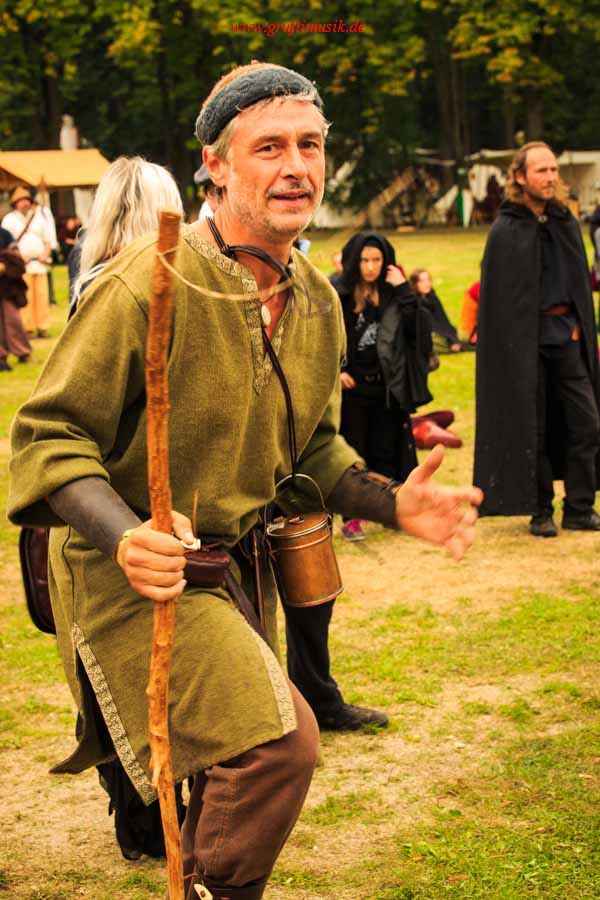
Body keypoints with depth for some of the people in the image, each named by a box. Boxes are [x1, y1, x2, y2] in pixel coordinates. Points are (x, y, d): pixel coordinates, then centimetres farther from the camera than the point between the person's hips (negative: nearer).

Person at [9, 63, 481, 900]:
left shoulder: (317, 301, 3)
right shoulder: (148, 283, -23)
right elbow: (49, 437, -19)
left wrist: (392, 503, 0)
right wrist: (123, 537, -35)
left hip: (234, 563, 8)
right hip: (129, 573, -8)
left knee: (239, 775, 20)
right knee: (277, 739, -22)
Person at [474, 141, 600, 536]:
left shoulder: (565, 222, 10)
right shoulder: (506, 230, -6)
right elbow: (498, 297, -8)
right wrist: (513, 347, -14)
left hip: (567, 336, 5)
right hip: (527, 341, -5)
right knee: (534, 429, 2)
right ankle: (540, 512, 14)